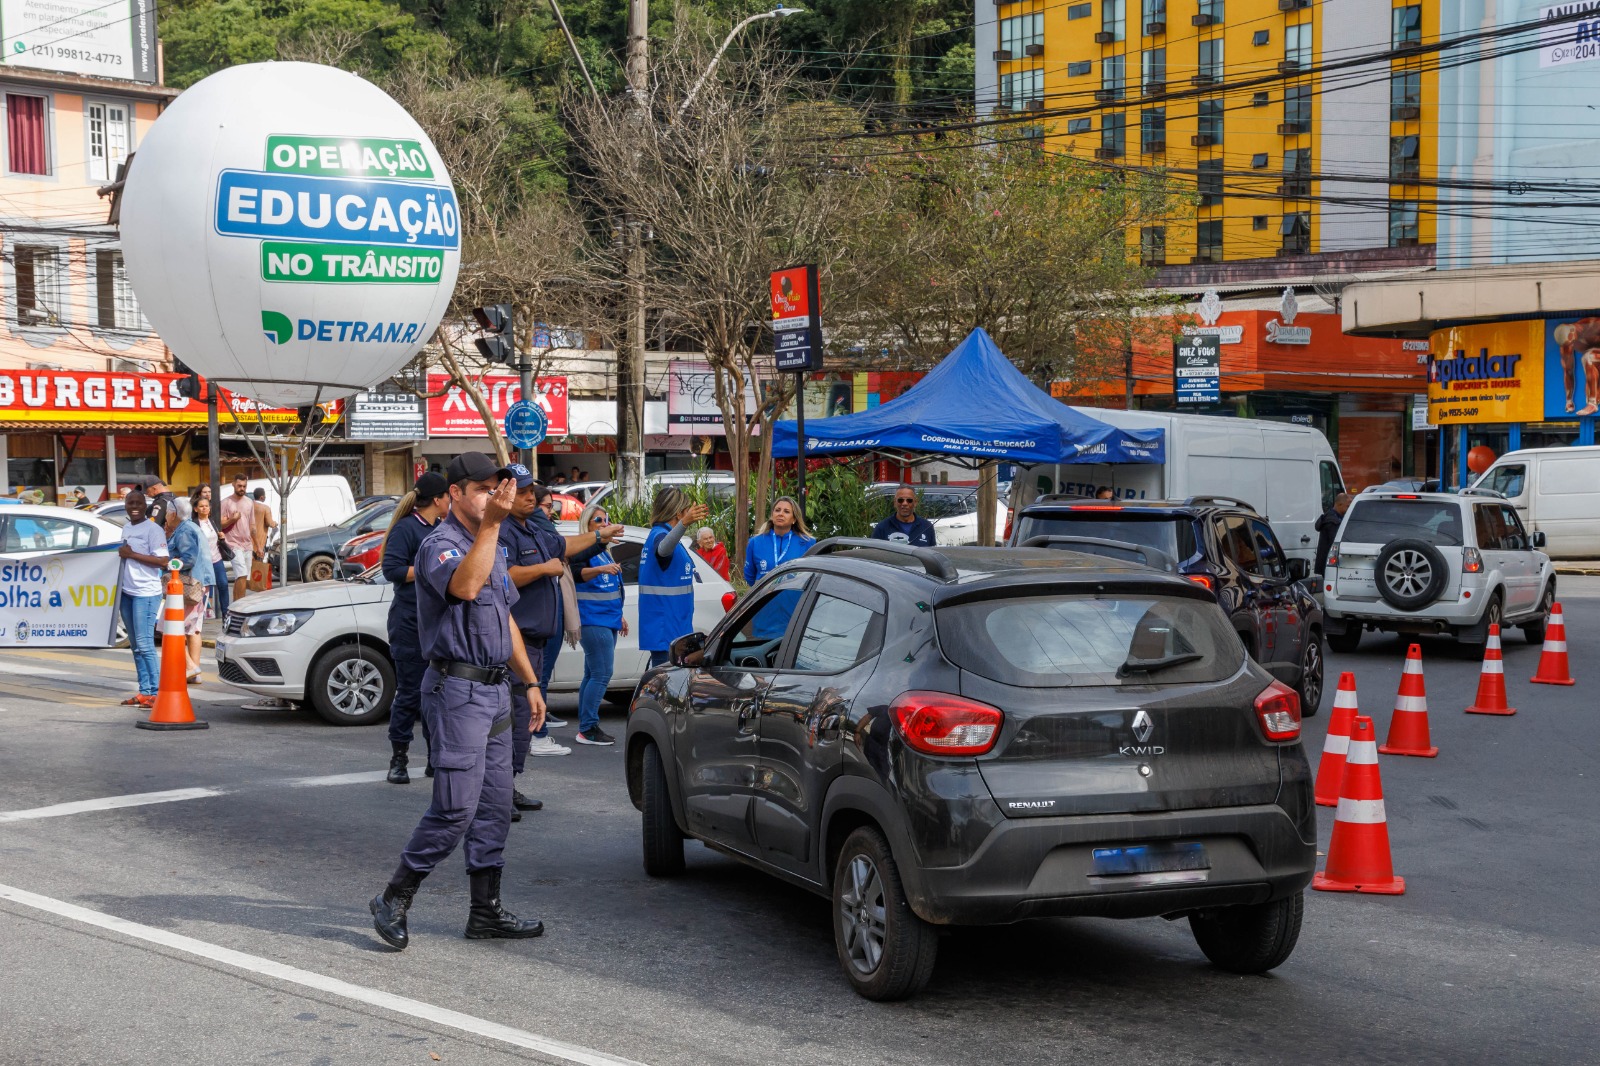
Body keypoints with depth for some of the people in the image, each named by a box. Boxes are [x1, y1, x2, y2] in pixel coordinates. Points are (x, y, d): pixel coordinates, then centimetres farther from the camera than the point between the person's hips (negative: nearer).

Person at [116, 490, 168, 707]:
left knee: (145, 644, -12)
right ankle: (144, 692, 13)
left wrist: (131, 554, -17)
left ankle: (155, 692, -10)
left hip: (146, 593, -8)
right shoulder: (126, 529, 15)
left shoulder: (153, 529, -9)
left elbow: (162, 561, -17)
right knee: (135, 646, 9)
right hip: (127, 592, 8)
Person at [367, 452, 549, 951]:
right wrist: (491, 522, -35)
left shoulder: (492, 547, 18)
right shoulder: (440, 544, -11)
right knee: (456, 808, -11)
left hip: (494, 691, 9)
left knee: (495, 807, 9)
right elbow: (464, 586, -34)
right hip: (457, 690, -9)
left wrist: (530, 682, 21)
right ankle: (394, 900, 2)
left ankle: (487, 912, 15)